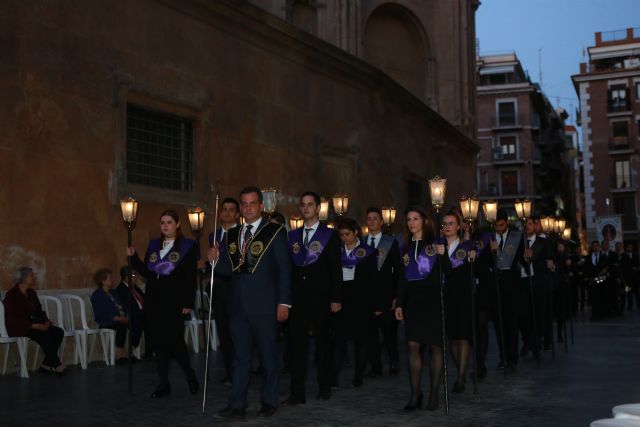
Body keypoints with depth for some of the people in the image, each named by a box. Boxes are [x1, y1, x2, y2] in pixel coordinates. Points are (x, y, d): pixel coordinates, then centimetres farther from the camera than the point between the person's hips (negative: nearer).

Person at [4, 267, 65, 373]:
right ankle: (56, 365, -20)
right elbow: (11, 319, -16)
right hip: (19, 328, -8)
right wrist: (34, 325, -24)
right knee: (44, 336, -32)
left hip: (35, 324, 8)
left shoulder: (31, 293, 13)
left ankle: (47, 364, -9)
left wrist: (46, 322, -6)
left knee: (59, 332, -14)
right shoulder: (12, 295, -10)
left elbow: (39, 311, 17)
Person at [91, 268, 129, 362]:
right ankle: (119, 354, -27)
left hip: (119, 320, 6)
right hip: (105, 323, -6)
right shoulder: (96, 295, 0)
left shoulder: (113, 292, 22)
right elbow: (100, 314, -12)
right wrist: (117, 318, -21)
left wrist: (124, 317, -6)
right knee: (121, 326, -35)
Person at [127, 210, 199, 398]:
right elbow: (146, 272, 14)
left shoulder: (187, 246, 0)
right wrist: (134, 257, 1)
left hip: (174, 301, -5)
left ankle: (190, 375, 15)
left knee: (175, 340, -8)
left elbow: (191, 278, -4)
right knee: (158, 342, 5)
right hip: (154, 301, 5)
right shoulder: (153, 245, 14)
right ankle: (163, 384, 13)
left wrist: (188, 303, -10)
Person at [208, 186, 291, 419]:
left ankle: (269, 402, 20)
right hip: (239, 305, 4)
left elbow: (284, 269, -6)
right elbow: (229, 270, 13)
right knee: (240, 356, 8)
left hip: (265, 305, -4)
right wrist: (217, 259, -8)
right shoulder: (232, 235, 11)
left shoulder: (275, 232, -4)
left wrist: (283, 302, -11)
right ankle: (237, 405, 12)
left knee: (268, 355, 8)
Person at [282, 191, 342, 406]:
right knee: (297, 343, -1)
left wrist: (336, 298, -8)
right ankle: (297, 392, 2)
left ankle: (324, 387, 21)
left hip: (321, 298, -3)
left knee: (323, 342, 8)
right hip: (298, 298, 3)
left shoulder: (329, 235, 1)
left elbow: (336, 269, -2)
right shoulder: (293, 235, 11)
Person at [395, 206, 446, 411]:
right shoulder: (406, 248, 15)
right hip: (413, 302, 4)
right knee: (413, 345, -4)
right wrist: (399, 304, 11)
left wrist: (443, 255, -21)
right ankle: (415, 393, 1)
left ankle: (434, 393, 8)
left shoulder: (435, 242, 2)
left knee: (435, 346, 0)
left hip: (433, 300, -3)